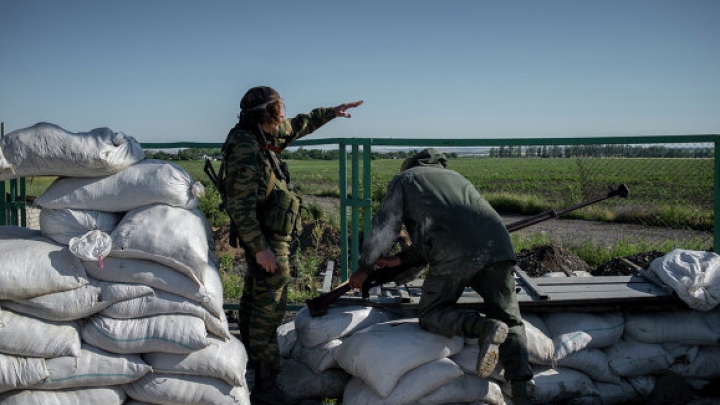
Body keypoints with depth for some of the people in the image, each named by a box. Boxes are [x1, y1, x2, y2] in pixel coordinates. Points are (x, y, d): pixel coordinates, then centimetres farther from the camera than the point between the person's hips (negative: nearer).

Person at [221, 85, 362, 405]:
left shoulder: (258, 139, 7)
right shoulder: (246, 151, -22)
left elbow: (296, 126, 24)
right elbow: (240, 205, -25)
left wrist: (330, 112, 28)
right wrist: (259, 248, -26)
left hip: (263, 236, 11)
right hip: (266, 239, -11)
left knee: (254, 296, 23)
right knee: (269, 306, -9)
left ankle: (249, 354, 41)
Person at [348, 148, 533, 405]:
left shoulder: (404, 179, 23)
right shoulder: (456, 177, 39)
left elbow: (384, 227, 17)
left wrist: (364, 267, 29)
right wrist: (400, 259, 36)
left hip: (455, 254, -5)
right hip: (497, 246, 5)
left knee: (431, 314, 11)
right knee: (510, 320, 12)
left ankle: (484, 327, -17)